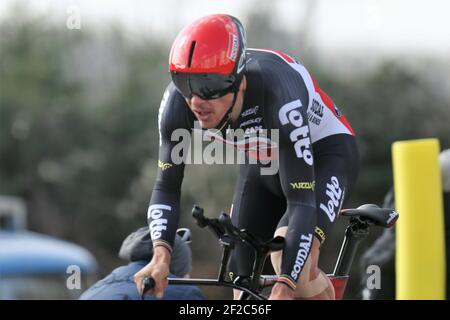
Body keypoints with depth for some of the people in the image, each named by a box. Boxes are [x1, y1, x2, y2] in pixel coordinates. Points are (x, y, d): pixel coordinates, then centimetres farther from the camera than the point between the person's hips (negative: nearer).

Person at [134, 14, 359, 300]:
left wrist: (283, 289, -49)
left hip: (325, 153, -5)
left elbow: (302, 203, -40)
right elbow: (167, 187, -19)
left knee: (288, 256, -30)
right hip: (263, 162, 5)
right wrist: (161, 253, -38)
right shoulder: (179, 101, -27)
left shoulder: (278, 96, -40)